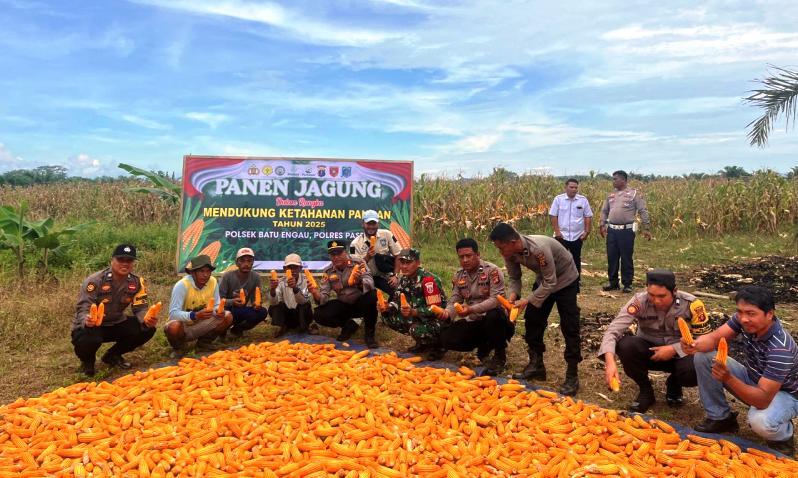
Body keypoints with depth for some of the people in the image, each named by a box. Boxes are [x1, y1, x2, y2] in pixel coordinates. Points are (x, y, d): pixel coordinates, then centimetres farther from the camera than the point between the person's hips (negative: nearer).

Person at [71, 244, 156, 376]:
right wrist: (86, 320, -49)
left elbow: (140, 308, -10)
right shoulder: (95, 281, -21)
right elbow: (83, 309, -24)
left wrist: (147, 320, -34)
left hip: (116, 324, 5)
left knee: (147, 329, -16)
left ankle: (113, 355, 10)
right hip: (91, 326, -4)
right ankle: (87, 360, 4)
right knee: (88, 340, -37)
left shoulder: (136, 282, -8)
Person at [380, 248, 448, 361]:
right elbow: (397, 300, 6)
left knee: (417, 330, -36)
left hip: (436, 320, -9)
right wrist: (387, 307, -17)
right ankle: (422, 343, 11)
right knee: (388, 316, -2)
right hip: (417, 317, 9)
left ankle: (439, 345, 0)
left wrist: (413, 312, -40)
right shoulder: (404, 279, 2)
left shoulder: (428, 279, -24)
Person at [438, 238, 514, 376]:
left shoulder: (492, 270, -13)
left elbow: (496, 299, -23)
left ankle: (500, 357, -10)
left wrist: (472, 309, -36)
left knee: (494, 315, -39)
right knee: (446, 338, -16)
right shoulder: (459, 275, 6)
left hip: (495, 320, -5)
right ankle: (484, 348, 10)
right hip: (474, 323, 5)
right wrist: (447, 313, -19)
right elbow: (454, 301, 5)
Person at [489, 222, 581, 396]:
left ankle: (572, 376, -1)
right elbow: (514, 277, -4)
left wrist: (527, 301, -35)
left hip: (564, 279, -7)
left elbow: (550, 283, -32)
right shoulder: (510, 253, -18)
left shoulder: (539, 249, -39)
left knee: (569, 327, -10)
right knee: (532, 320, 6)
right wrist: (513, 295, -23)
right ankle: (536, 365, 20)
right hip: (544, 280, 7)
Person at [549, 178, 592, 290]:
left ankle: (576, 282, 22)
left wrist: (586, 232, -1)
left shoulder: (583, 200, 0)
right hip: (562, 235, -2)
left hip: (577, 236, 2)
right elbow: (553, 216, -3)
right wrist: (557, 231, -8)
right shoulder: (558, 199, -4)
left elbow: (588, 217, 5)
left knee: (576, 260, 11)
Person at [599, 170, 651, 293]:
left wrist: (646, 228, -6)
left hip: (627, 230, -5)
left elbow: (643, 211, -3)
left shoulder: (634, 193, -3)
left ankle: (627, 284, 14)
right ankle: (613, 282, 22)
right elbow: (604, 211, 19)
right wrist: (603, 225, 9)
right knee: (611, 257, 9)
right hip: (611, 230, 5)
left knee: (626, 258, 2)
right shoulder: (611, 195, 12)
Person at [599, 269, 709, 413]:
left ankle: (674, 385, 8)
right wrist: (610, 362, -44)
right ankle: (645, 391, -4)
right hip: (648, 351, 0)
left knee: (695, 372, -32)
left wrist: (674, 349, -24)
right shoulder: (640, 301, -23)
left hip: (680, 353, 0)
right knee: (625, 345, -31)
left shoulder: (691, 304, -20)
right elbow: (613, 330, -29)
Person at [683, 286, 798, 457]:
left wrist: (728, 378, -55)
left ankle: (784, 435, 1)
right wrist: (696, 344, -45)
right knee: (703, 356, -14)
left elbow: (763, 400, -39)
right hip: (753, 381, 6)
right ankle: (721, 418, 3)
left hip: (784, 393, -6)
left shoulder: (780, 348, -35)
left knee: (760, 421, -39)